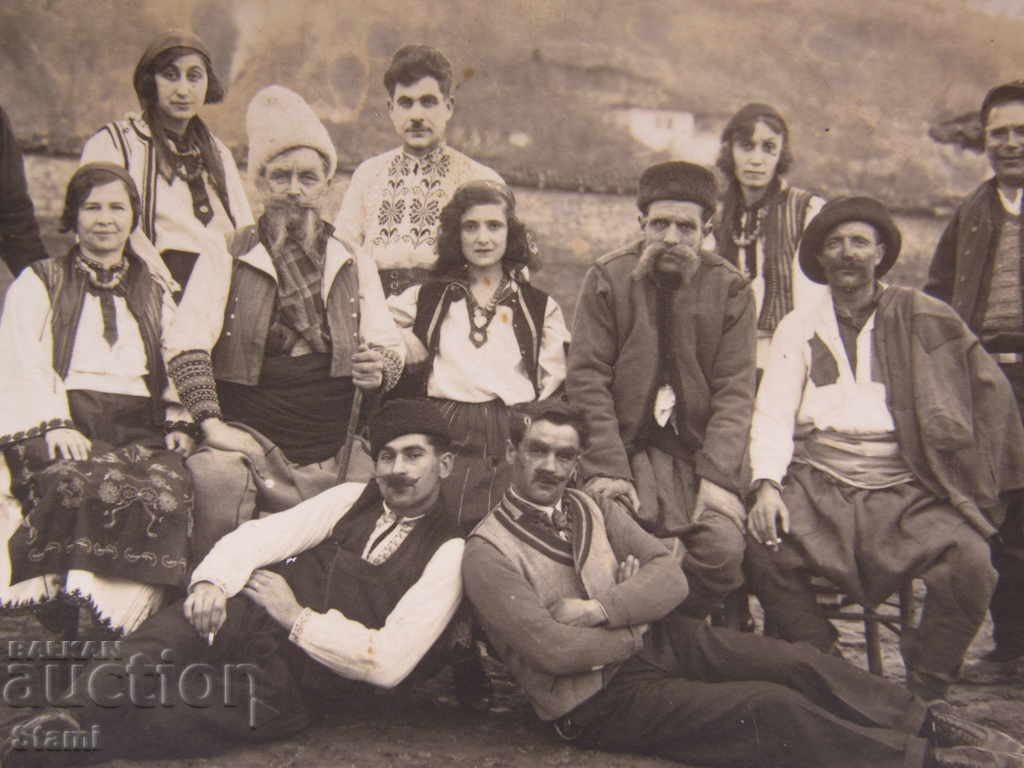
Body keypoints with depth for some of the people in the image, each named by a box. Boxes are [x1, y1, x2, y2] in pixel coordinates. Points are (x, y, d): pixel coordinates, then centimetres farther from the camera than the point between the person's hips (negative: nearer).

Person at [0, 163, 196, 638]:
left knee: (168, 489, -35)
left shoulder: (155, 296, 28)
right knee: (83, 483, -39)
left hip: (140, 428, 2)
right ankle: (59, 631, -30)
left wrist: (180, 422, 3)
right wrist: (53, 425, -13)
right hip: (65, 424, -2)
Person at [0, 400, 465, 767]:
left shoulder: (449, 553, -3)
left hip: (294, 682, -3)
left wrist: (297, 617, -14)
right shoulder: (351, 498, 13)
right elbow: (260, 536, 2)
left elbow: (389, 662, -13)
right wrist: (213, 580, -20)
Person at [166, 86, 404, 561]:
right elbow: (186, 344, -3)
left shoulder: (354, 266, 17)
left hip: (325, 459, 4)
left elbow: (389, 344, 15)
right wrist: (212, 423, -17)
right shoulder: (227, 257, 6)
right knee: (216, 479, -33)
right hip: (246, 437, -3)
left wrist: (380, 368, -10)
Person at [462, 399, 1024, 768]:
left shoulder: (594, 511, 9)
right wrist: (634, 622, -7)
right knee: (771, 708, -21)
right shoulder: (488, 553, -12)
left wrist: (599, 609, -16)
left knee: (796, 662, -14)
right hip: (595, 697, -6)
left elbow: (670, 579, -1)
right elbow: (553, 650, -20)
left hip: (655, 640, 6)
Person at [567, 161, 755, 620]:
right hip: (625, 446, -1)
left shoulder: (730, 290, 5)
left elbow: (735, 393, 0)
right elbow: (586, 381, -4)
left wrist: (717, 475, -13)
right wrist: (607, 469, -14)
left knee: (724, 547, -22)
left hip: (699, 450, 1)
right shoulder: (607, 280, 2)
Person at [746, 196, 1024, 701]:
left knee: (969, 560, -27)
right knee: (762, 546, -27)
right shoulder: (799, 327, 14)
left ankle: (925, 694, -2)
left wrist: (976, 485, -7)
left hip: (904, 488, -1)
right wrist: (766, 483, -13)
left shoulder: (922, 319, 10)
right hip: (817, 486, 1)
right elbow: (773, 414, 5)